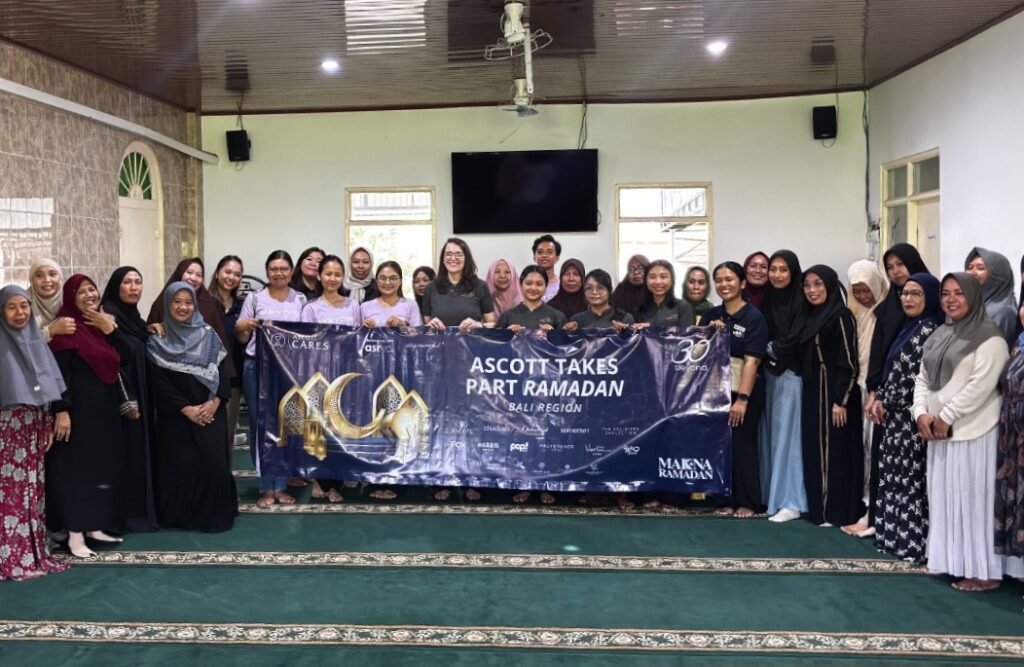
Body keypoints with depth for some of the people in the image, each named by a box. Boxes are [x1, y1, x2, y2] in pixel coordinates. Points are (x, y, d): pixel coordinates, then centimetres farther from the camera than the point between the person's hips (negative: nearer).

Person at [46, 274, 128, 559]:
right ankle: (75, 534, 1)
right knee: (76, 467, -3)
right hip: (78, 408, -8)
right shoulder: (67, 328, -11)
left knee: (101, 466, 11)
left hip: (104, 407, 8)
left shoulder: (101, 324, 11)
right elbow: (60, 373, -17)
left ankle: (94, 525, 21)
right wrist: (62, 410, -22)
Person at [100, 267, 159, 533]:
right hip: (124, 397, -9)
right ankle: (131, 515, 2)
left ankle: (143, 510, 19)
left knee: (143, 451, 11)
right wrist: (127, 401, -20)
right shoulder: (109, 316, -13)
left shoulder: (133, 316, 13)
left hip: (141, 395, 9)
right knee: (130, 454, -5)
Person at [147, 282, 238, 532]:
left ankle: (214, 514, 6)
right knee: (181, 465, -3)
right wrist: (186, 408, -11)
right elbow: (159, 382, -4)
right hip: (176, 416, -1)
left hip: (211, 413, 1)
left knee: (214, 463, -7)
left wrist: (214, 402, -11)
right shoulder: (157, 341, 1)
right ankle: (182, 516, 11)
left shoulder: (208, 335, 7)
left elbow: (223, 371, 3)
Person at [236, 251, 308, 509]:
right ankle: (266, 487, 7)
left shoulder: (301, 300, 8)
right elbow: (242, 339, 6)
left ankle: (281, 485, 13)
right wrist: (242, 327, -15)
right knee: (260, 425, 0)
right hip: (258, 368, -1)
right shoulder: (254, 298, 3)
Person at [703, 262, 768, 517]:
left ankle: (748, 502, 10)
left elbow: (751, 360, -16)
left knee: (742, 444, -1)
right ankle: (728, 499, 15)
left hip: (746, 390, -5)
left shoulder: (754, 317, -9)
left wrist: (742, 399, -23)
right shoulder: (711, 315, 8)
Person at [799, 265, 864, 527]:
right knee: (814, 451, 10)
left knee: (835, 451, -4)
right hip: (812, 393, 8)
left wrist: (841, 401, -20)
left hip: (834, 392, -8)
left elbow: (848, 362, -15)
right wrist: (809, 392, 12)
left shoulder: (841, 316, -10)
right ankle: (818, 508, 18)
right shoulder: (811, 317, 13)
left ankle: (838, 512, 2)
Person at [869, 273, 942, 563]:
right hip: (898, 415, 9)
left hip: (912, 416, -9)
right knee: (893, 476, 11)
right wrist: (880, 399, 3)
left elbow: (918, 378, -17)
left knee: (910, 478, -4)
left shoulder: (929, 330, -13)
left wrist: (885, 403, -8)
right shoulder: (910, 328, 15)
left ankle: (912, 542, 2)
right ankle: (895, 536, 18)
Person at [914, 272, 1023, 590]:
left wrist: (945, 417, -16)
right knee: (944, 497, 11)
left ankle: (983, 570, 2)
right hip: (939, 431, 8)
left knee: (975, 498, -4)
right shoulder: (939, 335, 15)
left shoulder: (989, 336, -9)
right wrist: (922, 413, -3)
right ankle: (949, 560, 20)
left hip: (973, 431, -8)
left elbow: (981, 385, -18)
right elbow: (923, 379, 13)